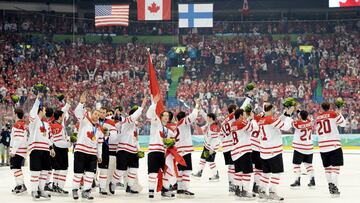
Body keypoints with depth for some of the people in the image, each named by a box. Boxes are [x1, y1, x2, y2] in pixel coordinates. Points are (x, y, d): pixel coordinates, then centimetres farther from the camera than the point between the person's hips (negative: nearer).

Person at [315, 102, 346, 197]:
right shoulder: (334, 114, -2)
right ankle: (334, 186, -16)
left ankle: (330, 185, 14)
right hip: (334, 144, -4)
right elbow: (343, 123, 6)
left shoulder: (318, 117, 12)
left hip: (322, 145, 4)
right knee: (336, 166, -5)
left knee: (327, 166, 16)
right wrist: (339, 113, 19)